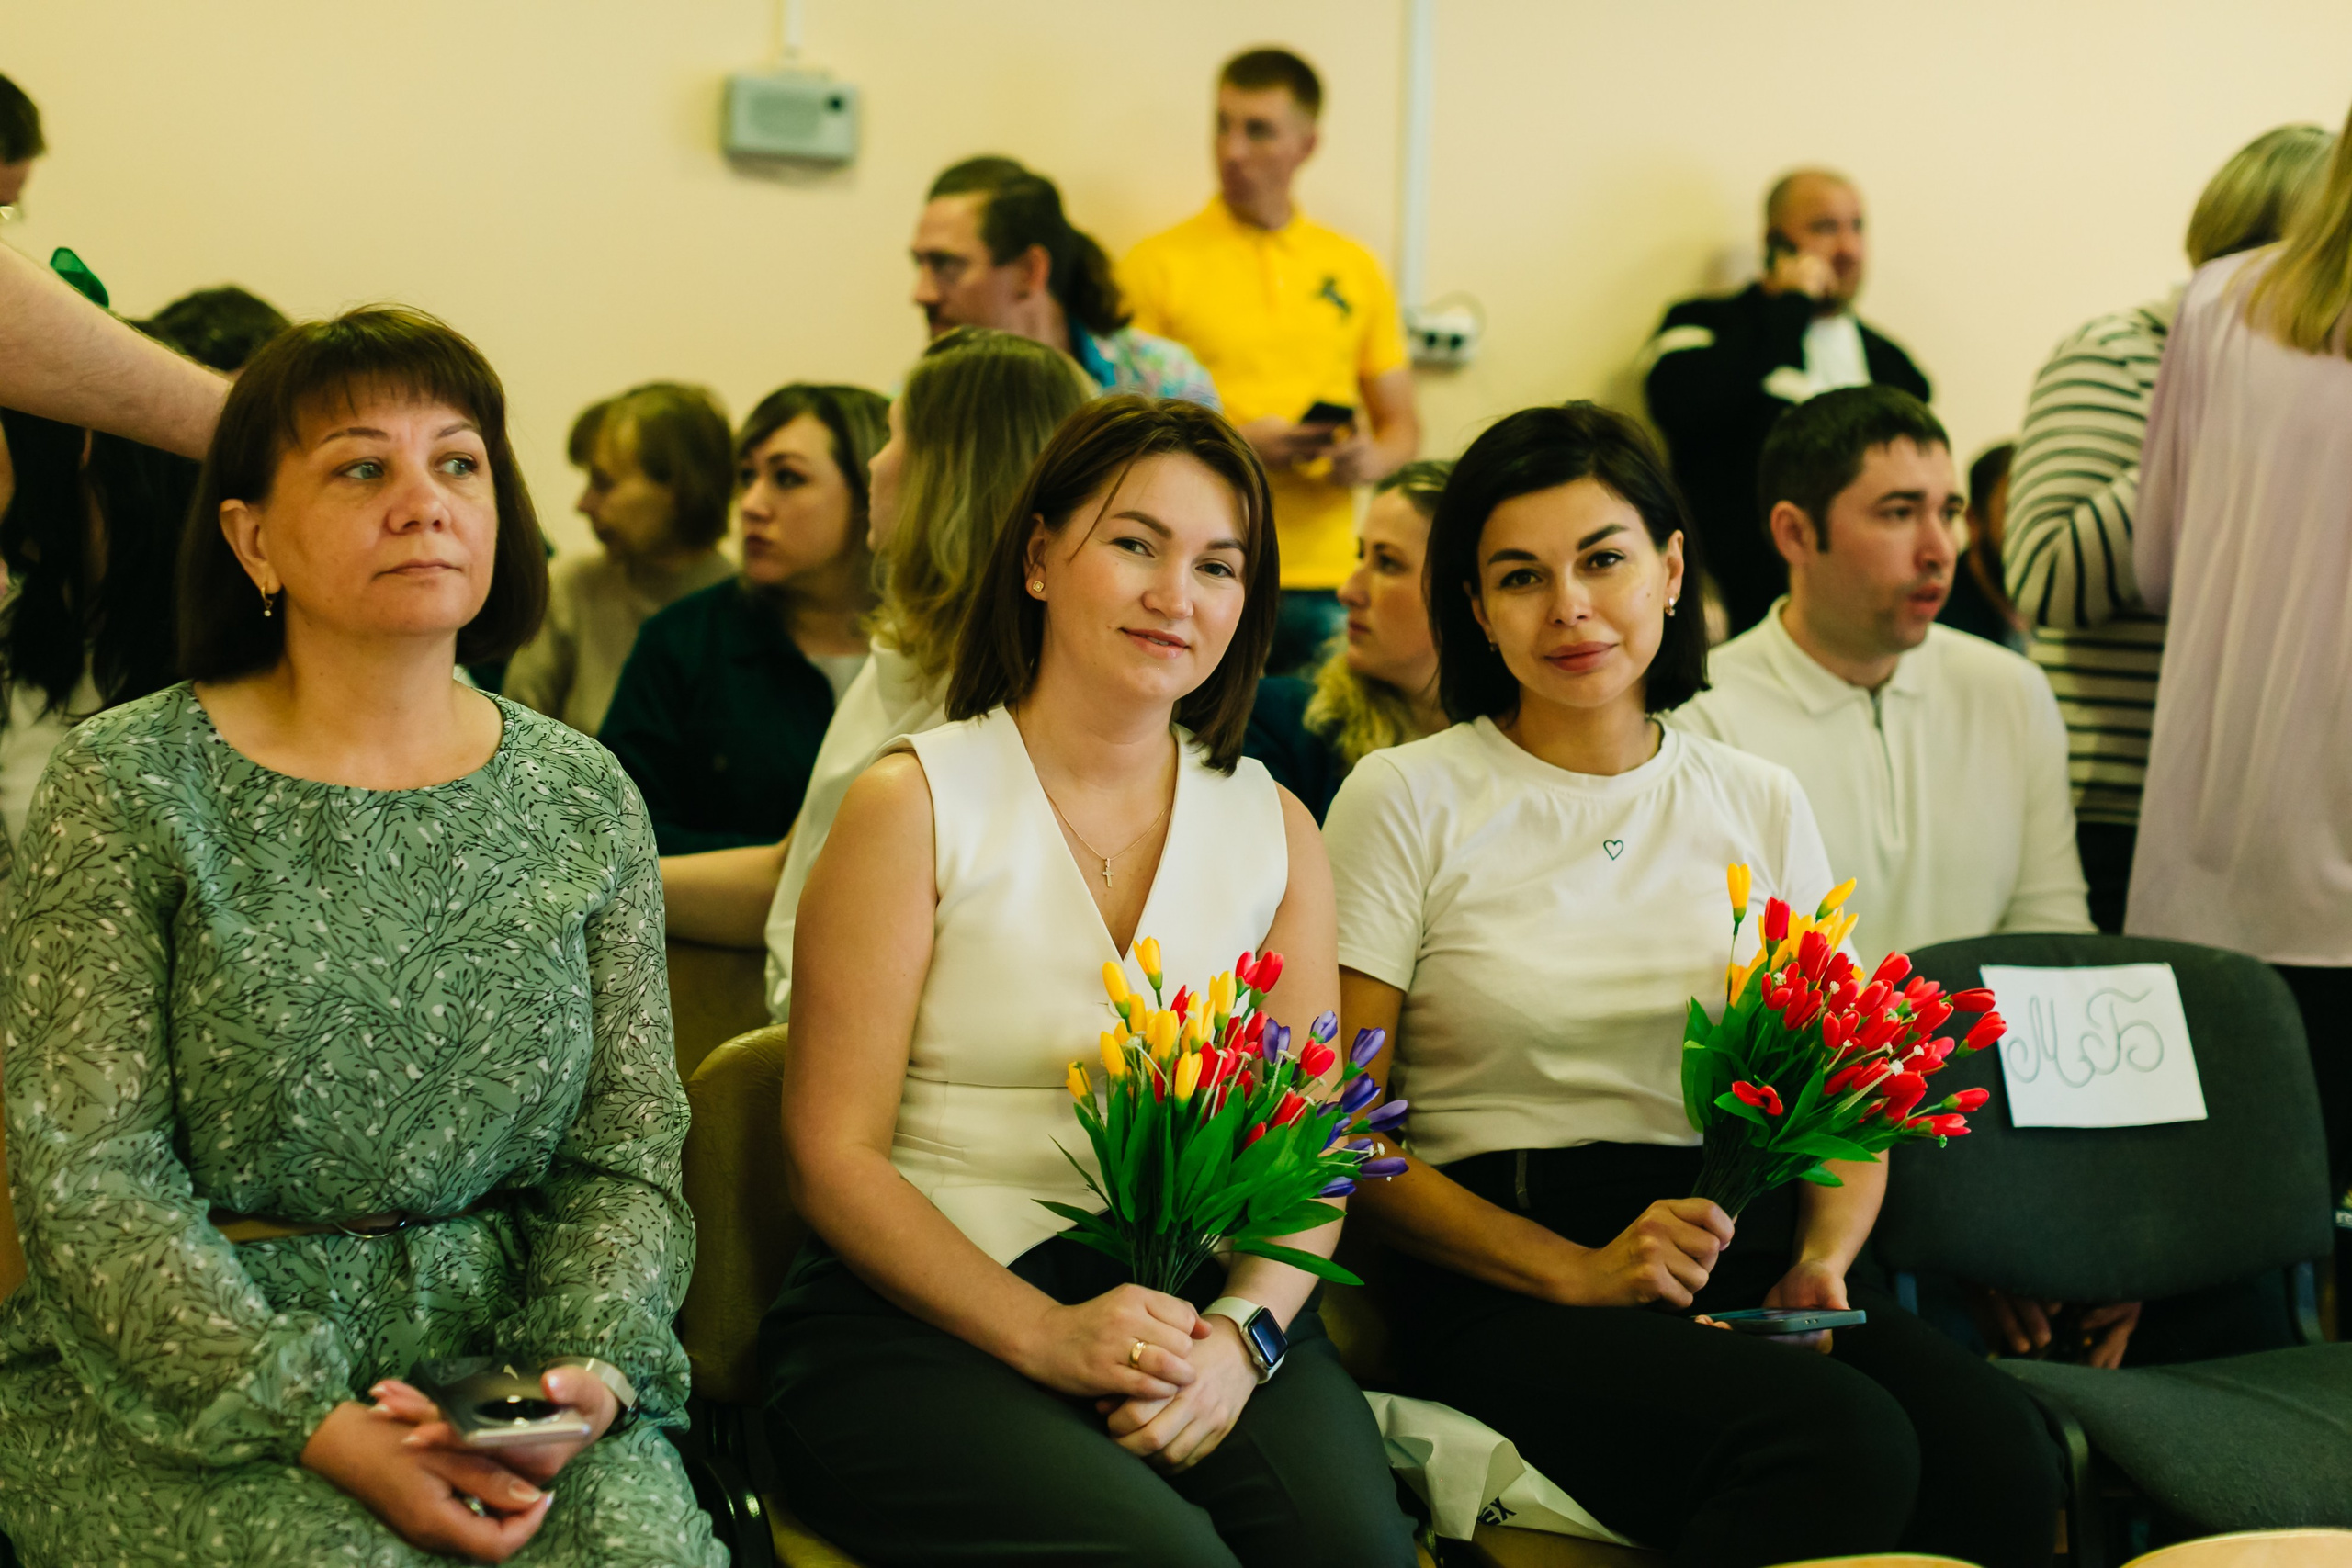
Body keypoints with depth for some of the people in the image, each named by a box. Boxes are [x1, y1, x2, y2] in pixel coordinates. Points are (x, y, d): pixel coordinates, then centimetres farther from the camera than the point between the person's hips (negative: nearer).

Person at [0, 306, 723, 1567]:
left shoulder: (584, 803, 8)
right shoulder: (127, 789, -3)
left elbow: (626, 1156, 8)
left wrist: (585, 1368, -13)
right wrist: (315, 1424, -19)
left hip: (498, 1355, 3)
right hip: (172, 1376, -2)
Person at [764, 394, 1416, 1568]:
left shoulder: (1274, 830, 14)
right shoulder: (915, 805, 1)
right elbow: (833, 1154, -4)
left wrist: (1240, 1331, -12)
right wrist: (1046, 1337, -16)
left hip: (1195, 1298, 4)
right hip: (926, 1319, -3)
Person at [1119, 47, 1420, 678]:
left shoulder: (1355, 270, 14)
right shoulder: (1156, 265, 2)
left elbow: (1402, 425, 19)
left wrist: (1372, 458, -4)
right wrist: (1232, 446, -14)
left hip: (1326, 578, 3)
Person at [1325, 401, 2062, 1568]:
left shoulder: (1759, 804, 18)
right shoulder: (1408, 801, 4)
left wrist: (1822, 1256, -3)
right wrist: (1574, 1271, -15)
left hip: (1744, 1256, 4)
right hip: (1503, 1284, -4)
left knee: (2002, 1458, -29)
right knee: (1842, 1445, -34)